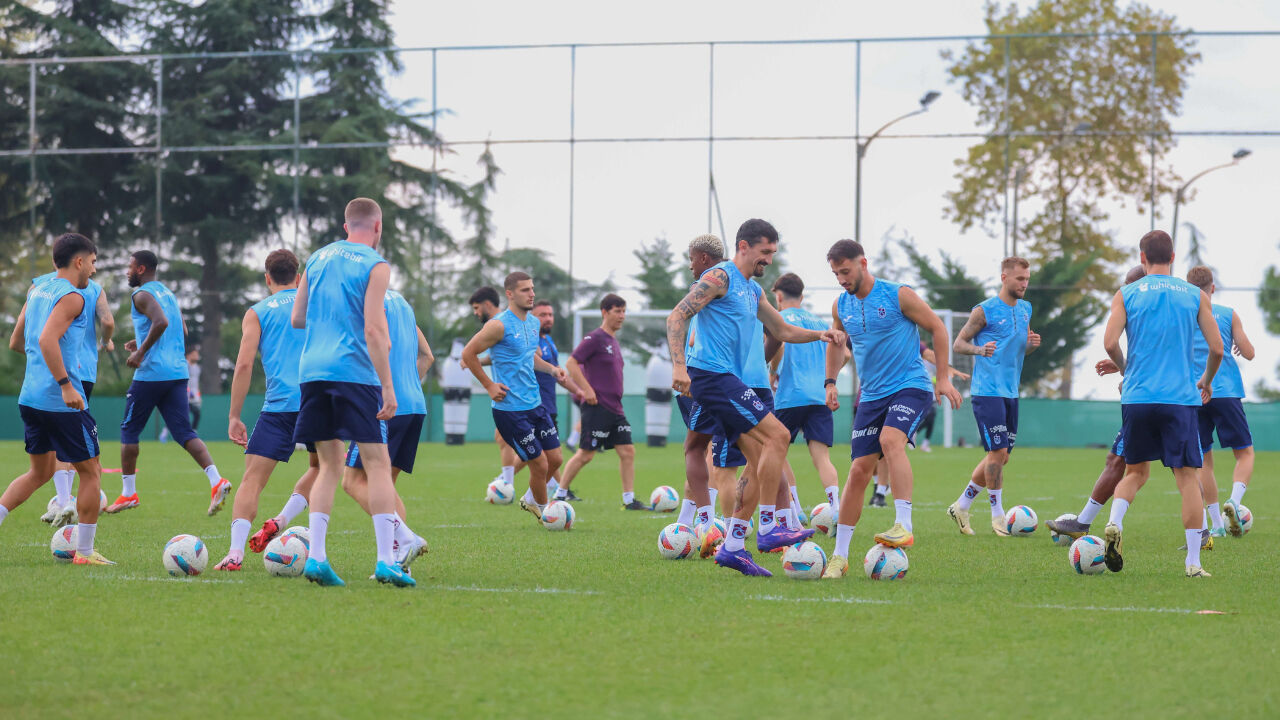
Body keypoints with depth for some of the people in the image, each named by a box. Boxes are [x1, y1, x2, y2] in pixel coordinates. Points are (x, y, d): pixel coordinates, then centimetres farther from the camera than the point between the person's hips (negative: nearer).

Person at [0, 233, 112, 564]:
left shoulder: (37, 291, 14)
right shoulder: (72, 297, -12)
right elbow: (47, 340, -25)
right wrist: (66, 385, -25)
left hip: (30, 397, 9)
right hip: (61, 401, -9)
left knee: (41, 471, 20)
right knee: (90, 472, 4)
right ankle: (85, 552, 6)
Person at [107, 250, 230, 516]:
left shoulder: (142, 295, -7)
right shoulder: (168, 293, 20)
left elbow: (161, 322, -25)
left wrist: (141, 352, -17)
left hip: (151, 374, -7)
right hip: (177, 372, 7)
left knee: (129, 430, 8)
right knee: (183, 432, 0)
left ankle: (128, 493, 12)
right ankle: (216, 481, -20)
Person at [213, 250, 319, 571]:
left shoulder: (257, 312, 12)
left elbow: (244, 365, 2)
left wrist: (234, 417, 3)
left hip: (280, 403, -2)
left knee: (253, 477, -6)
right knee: (320, 468, 24)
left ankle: (235, 551, -22)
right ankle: (280, 521, 5)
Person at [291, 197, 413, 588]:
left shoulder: (318, 258, 16)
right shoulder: (375, 265, -3)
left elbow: (297, 318, 19)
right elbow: (373, 329, -12)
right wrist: (388, 387, -12)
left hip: (312, 371, 6)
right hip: (354, 372, -6)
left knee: (330, 466, 11)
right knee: (377, 464, -3)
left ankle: (316, 556, -1)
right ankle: (385, 562, -10)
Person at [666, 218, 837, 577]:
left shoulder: (753, 291, 22)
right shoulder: (720, 277, -7)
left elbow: (782, 330, 32)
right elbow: (677, 316, -15)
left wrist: (818, 335, 14)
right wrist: (679, 365, -25)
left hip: (727, 380, 10)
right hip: (712, 374, -10)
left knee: (761, 461, 5)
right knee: (777, 435, -17)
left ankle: (733, 546, 5)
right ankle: (768, 529, -15)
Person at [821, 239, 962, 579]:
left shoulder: (898, 295, -9)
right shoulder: (841, 306, 7)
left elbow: (937, 327, -1)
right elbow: (836, 343, 25)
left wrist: (943, 377, -4)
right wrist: (830, 382, 12)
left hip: (911, 387, -5)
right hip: (872, 395, 5)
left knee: (890, 439, -33)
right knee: (859, 470, -1)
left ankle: (904, 526, -34)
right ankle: (839, 557, 4)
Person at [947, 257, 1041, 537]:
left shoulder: (1025, 309, 14)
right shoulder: (985, 310, -7)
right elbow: (958, 344, -3)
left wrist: (1033, 344, 1)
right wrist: (979, 349, -23)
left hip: (1011, 393, 8)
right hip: (987, 391, -7)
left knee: (1000, 457, 8)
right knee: (998, 453, -12)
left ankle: (962, 506, 22)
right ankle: (998, 516, -1)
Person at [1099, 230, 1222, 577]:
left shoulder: (1126, 295, 5)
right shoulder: (1195, 296, 6)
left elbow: (1110, 343, -6)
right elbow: (1217, 348, 2)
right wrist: (1207, 380, 22)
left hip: (1137, 397, 1)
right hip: (1181, 398, -1)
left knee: (1136, 471, 18)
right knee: (1187, 475, 2)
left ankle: (1114, 523, -9)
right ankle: (1193, 562, -3)